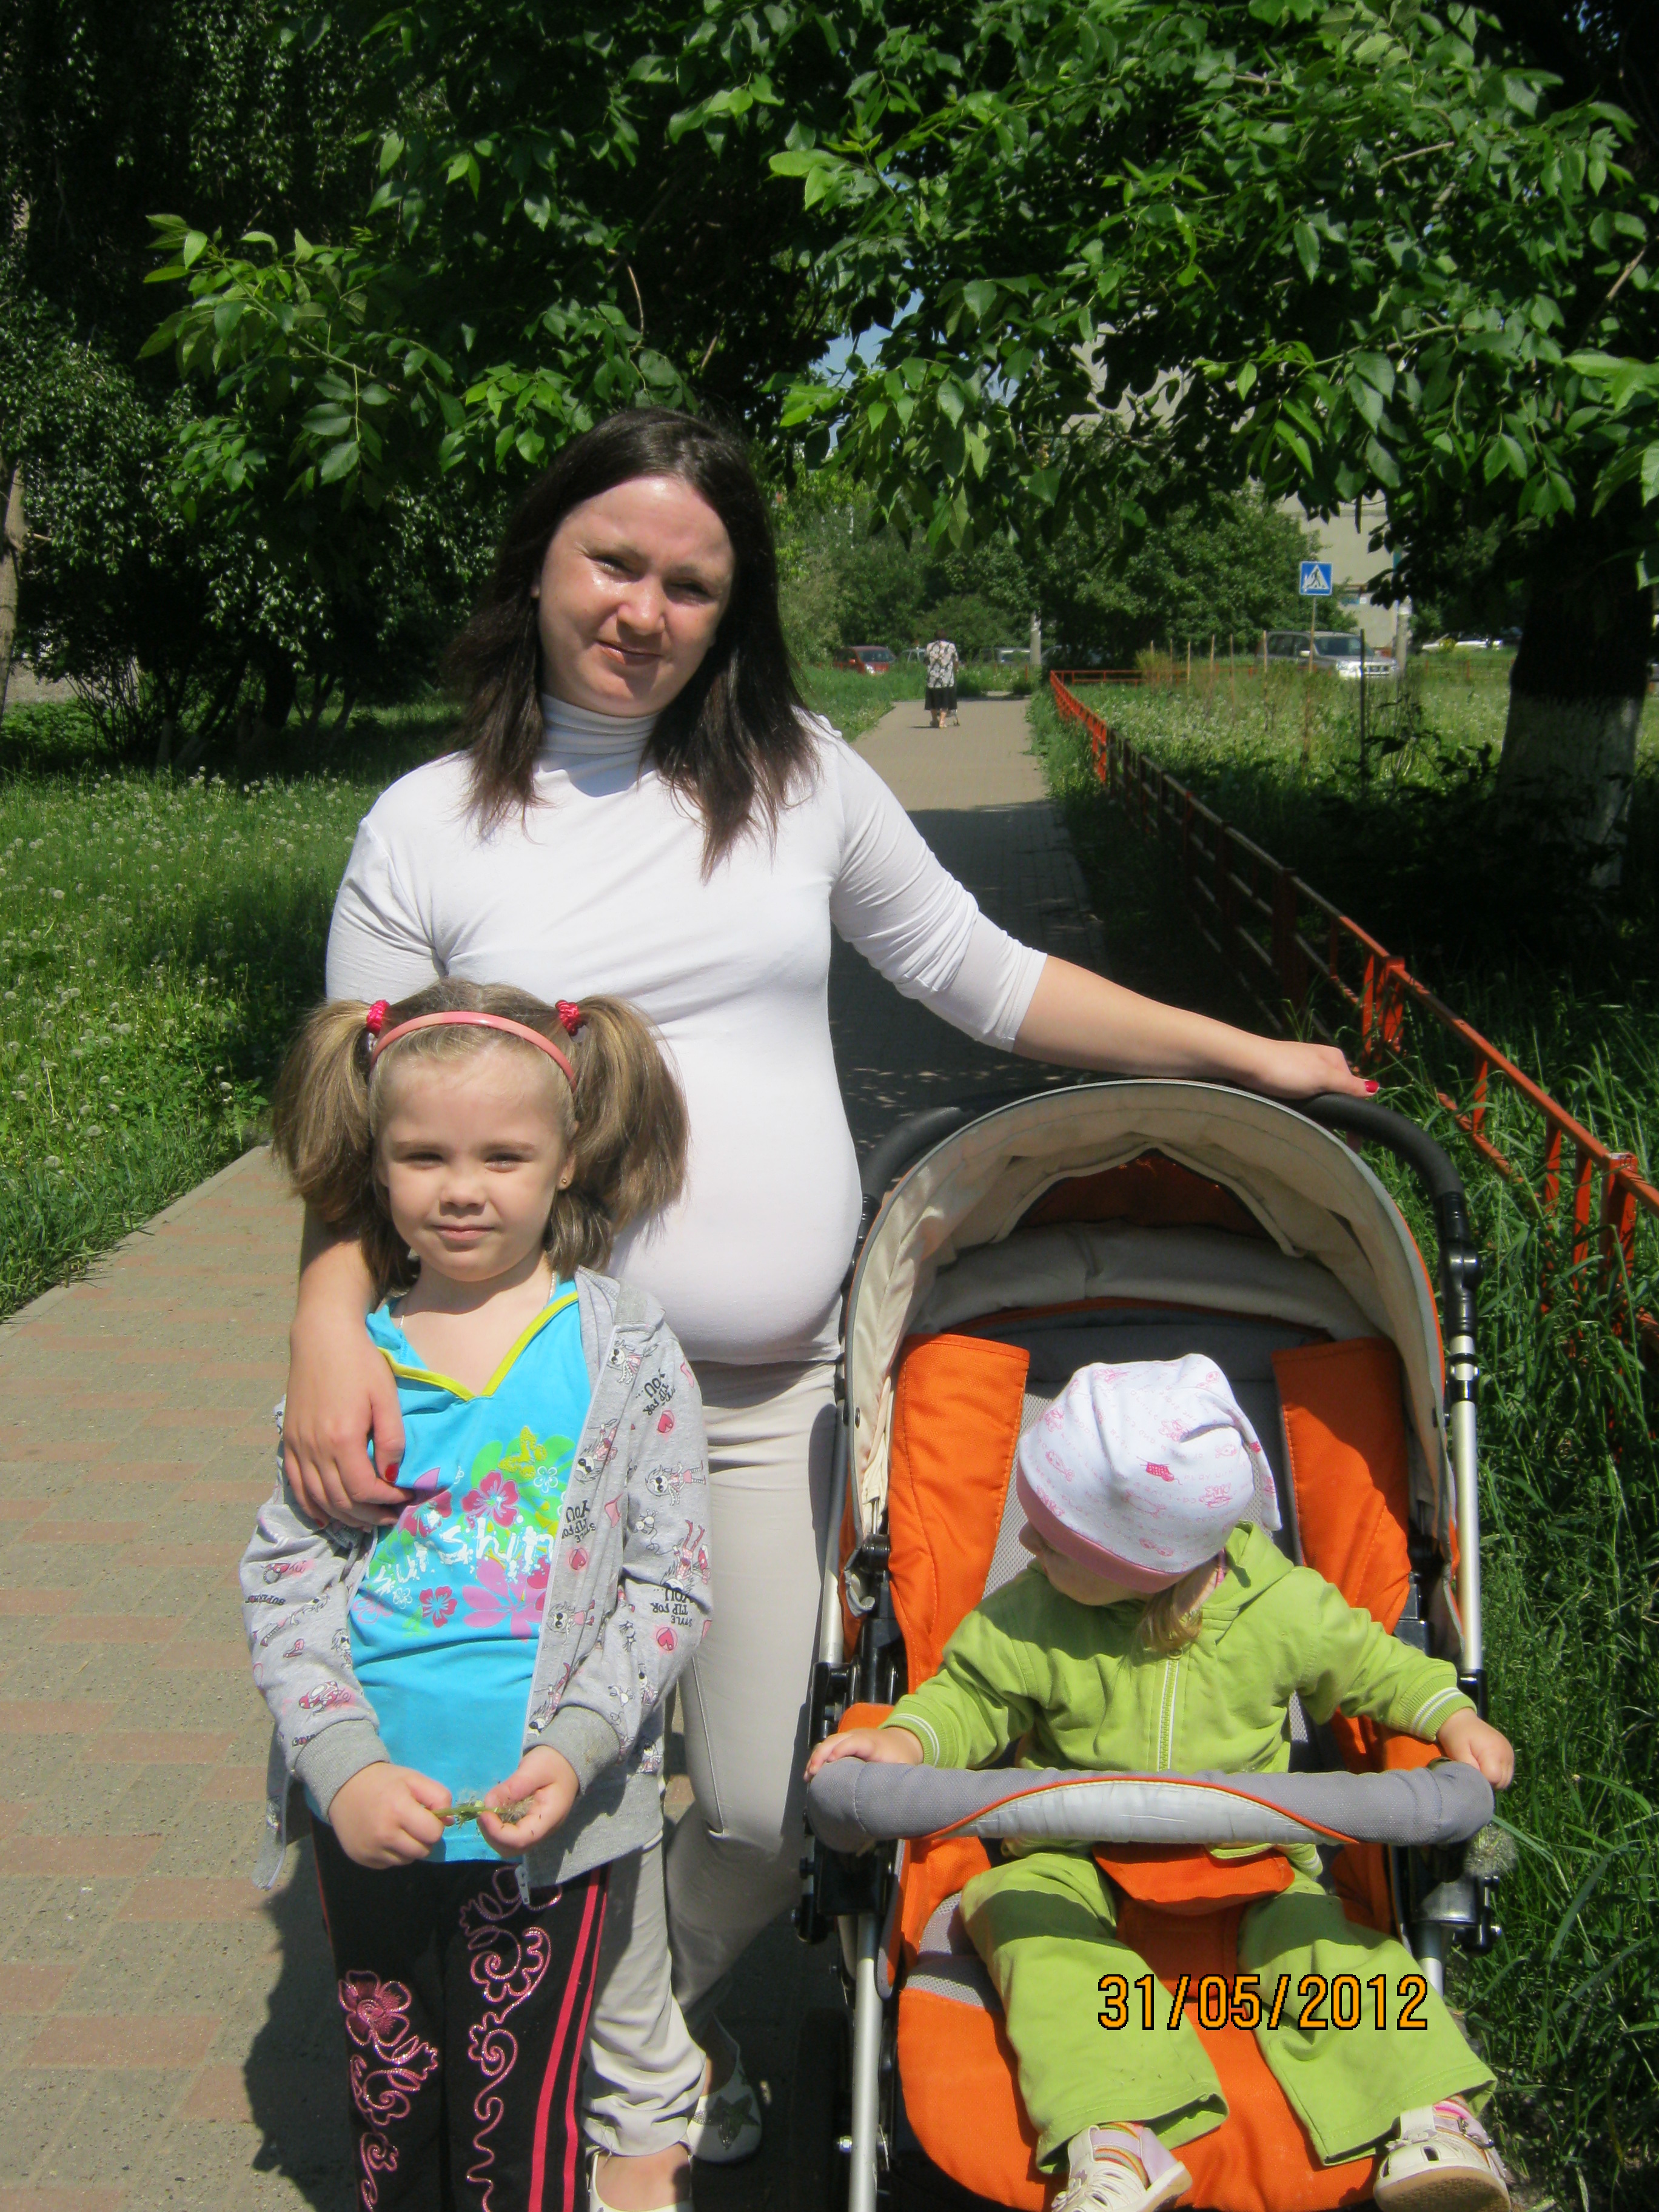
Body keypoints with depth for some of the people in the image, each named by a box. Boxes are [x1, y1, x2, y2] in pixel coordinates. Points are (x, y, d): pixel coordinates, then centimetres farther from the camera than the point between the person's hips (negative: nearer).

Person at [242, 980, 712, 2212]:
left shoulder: (627, 1356, -6)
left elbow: (669, 1588, -6)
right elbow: (284, 1575, -3)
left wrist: (572, 1752, -19)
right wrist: (343, 1767, -15)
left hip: (543, 1818, -2)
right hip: (370, 1816, 2)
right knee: (390, 2105, 18)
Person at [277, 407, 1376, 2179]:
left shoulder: (798, 773, 6)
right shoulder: (424, 829, 1)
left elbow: (980, 976, 14)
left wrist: (1244, 1053, 14)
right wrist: (329, 1319, -18)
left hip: (795, 1383, 2)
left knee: (774, 1805, 6)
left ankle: (656, 2000, 39)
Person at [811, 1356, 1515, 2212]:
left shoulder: (1280, 1605, -10)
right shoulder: (1032, 1621, -11)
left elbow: (1367, 1664, 5)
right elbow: (971, 1697, -1)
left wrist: (1450, 1716, -9)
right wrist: (910, 1738, -21)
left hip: (1247, 1857, 0)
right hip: (1078, 1856, 0)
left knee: (1320, 1939, -25)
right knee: (1032, 1917, -28)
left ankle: (1429, 2116, -16)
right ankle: (1115, 2135, -39)